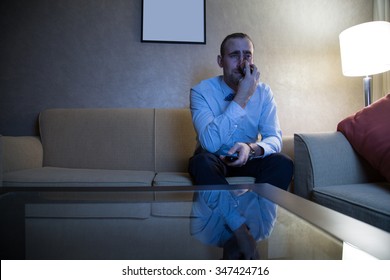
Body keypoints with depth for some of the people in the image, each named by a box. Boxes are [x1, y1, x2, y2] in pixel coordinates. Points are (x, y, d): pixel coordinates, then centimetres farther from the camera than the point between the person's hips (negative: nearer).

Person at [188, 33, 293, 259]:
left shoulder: (263, 92, -5)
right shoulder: (202, 91, -15)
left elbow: (274, 139, -12)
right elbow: (210, 143, -29)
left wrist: (251, 147, -36)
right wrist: (241, 98, -32)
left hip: (247, 160, 3)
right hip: (214, 160, -2)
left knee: (284, 164, -25)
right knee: (201, 162, -36)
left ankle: (238, 238, -27)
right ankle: (243, 230, -32)